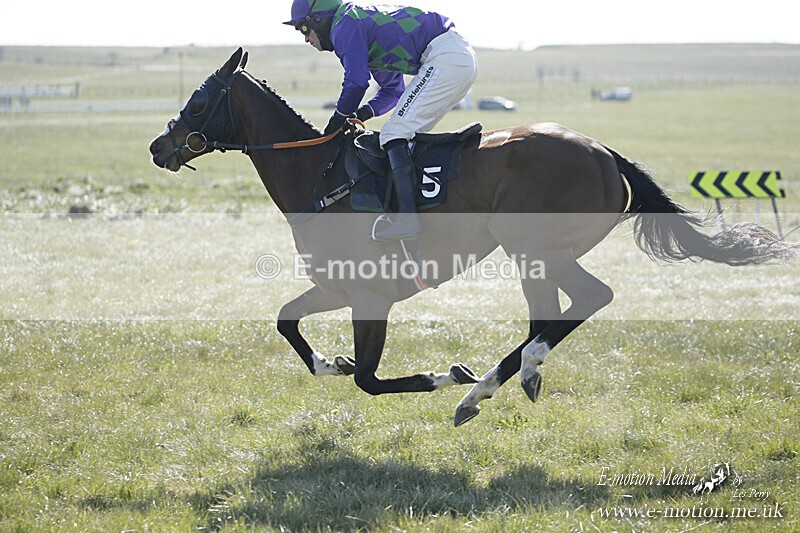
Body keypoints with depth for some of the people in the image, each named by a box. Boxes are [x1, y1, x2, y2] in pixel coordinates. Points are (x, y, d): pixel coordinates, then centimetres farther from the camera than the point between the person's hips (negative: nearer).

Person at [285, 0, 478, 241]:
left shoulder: (345, 25, -3)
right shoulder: (365, 23, 29)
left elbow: (356, 82, -13)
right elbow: (393, 90, 32)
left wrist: (338, 119, 4)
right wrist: (364, 113, 16)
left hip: (446, 58, -11)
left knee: (394, 134, -14)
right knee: (410, 135, 17)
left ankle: (407, 218, -24)